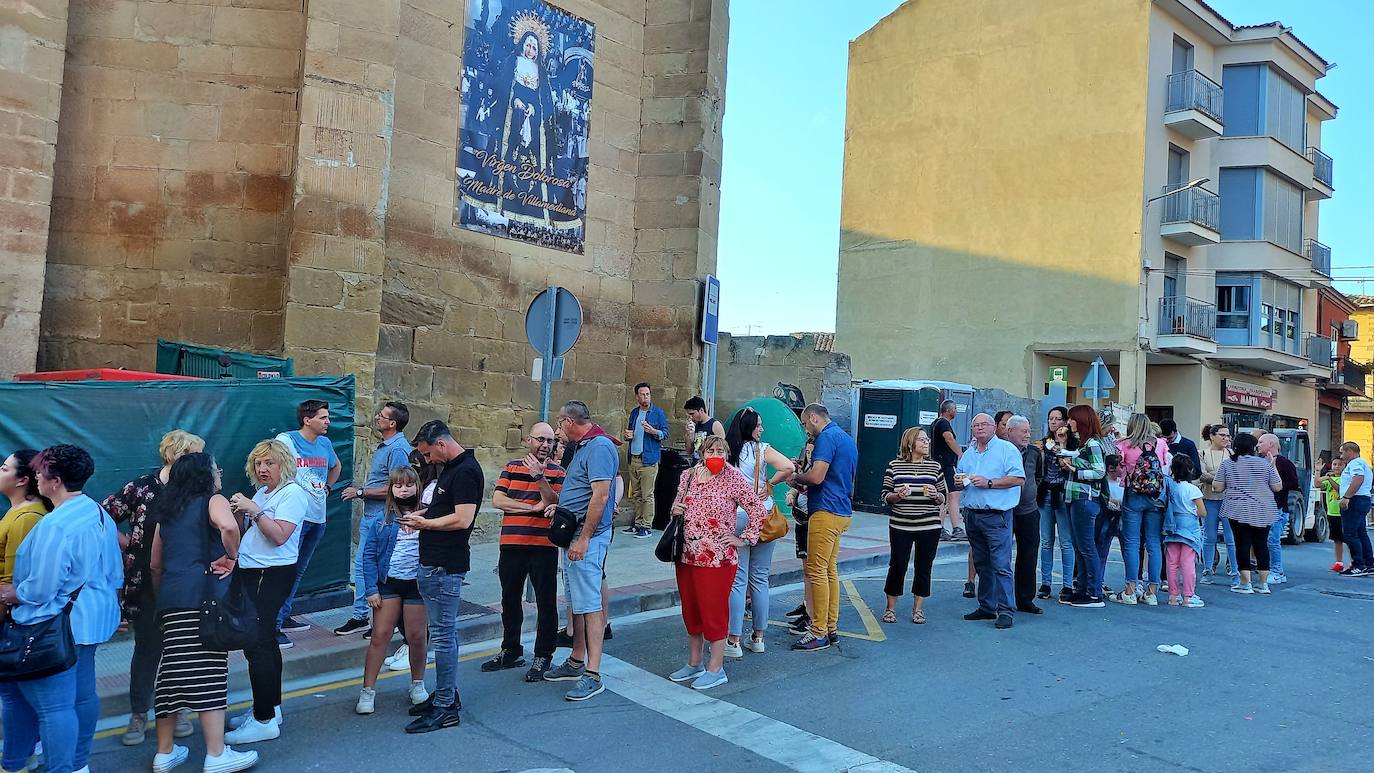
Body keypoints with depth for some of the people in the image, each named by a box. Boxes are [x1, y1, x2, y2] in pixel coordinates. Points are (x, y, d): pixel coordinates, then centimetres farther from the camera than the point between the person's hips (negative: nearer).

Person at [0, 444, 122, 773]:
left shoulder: (55, 525, -23)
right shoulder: (99, 514, 6)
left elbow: (40, 589, -22)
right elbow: (115, 573, 12)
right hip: (90, 619, 10)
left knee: (54, 704, -1)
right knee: (83, 693, 18)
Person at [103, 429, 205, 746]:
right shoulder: (142, 487, -9)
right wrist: (127, 544, -7)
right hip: (146, 585, -2)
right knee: (147, 648, 10)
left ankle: (179, 708, 29)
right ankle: (139, 714, 26)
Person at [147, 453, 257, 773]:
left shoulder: (167, 511, 22)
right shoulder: (213, 500, 1)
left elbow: (155, 563, 25)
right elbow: (228, 526, -24)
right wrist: (231, 557, -9)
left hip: (171, 597, 7)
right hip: (205, 594, -7)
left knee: (173, 670, 12)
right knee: (209, 672, -4)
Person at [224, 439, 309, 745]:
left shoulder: (292, 493, -11)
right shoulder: (261, 492, 15)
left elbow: (279, 535, -20)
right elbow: (248, 530, 17)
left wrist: (253, 510, -20)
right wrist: (238, 512, 0)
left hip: (271, 574, -9)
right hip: (252, 572, 9)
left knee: (257, 643, -11)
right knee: (264, 641, 16)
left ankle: (265, 720, -5)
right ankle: (270, 707, 27)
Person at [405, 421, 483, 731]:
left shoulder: (465, 471, -18)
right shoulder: (452, 467, 14)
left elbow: (463, 519, -24)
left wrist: (425, 523, -12)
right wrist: (423, 514, 9)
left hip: (444, 566, -10)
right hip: (435, 563, 10)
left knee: (442, 634, -5)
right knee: (445, 632, 17)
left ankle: (445, 708, 3)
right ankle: (446, 694, 28)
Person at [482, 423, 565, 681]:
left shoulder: (557, 472, 1)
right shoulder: (511, 467, 8)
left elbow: (555, 503, -13)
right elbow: (497, 499, -3)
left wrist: (539, 477, -23)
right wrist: (533, 507, -10)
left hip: (544, 546, -3)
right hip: (511, 544, 3)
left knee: (546, 603, 2)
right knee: (510, 600, 16)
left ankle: (543, 656, 15)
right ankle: (511, 651, 32)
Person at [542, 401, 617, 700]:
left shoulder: (600, 446, -17)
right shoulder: (584, 446, 15)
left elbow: (600, 495, -24)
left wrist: (584, 538, -24)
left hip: (588, 536, -11)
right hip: (575, 534, 11)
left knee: (589, 604, -8)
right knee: (577, 601, 17)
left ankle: (593, 675, -4)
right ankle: (576, 662, 28)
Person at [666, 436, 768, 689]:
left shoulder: (733, 478, -10)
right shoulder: (688, 474, 6)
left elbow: (758, 511, -7)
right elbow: (678, 502, 21)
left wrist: (744, 539, -7)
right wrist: (674, 509, -1)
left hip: (717, 557, -6)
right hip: (686, 555, 6)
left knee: (713, 612, 1)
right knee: (690, 611, 15)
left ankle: (716, 670, 13)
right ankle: (694, 663, 31)